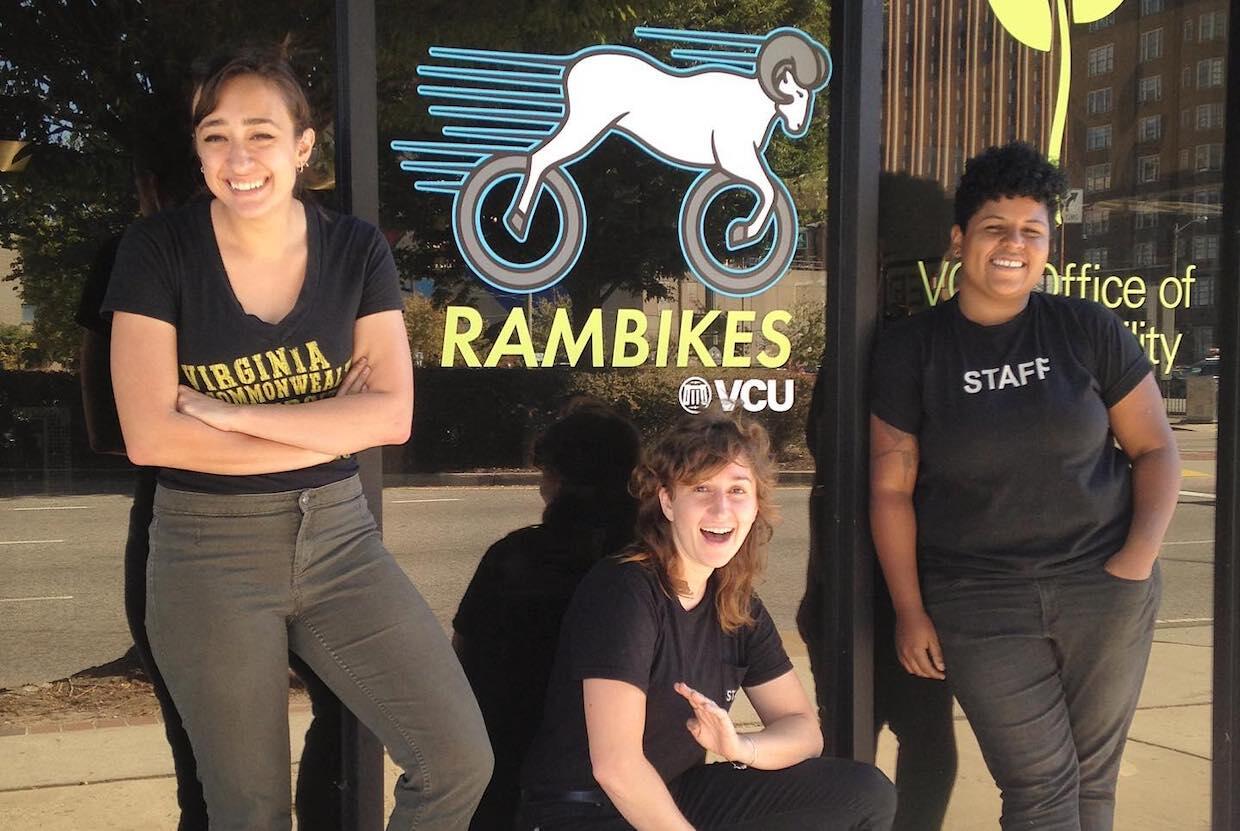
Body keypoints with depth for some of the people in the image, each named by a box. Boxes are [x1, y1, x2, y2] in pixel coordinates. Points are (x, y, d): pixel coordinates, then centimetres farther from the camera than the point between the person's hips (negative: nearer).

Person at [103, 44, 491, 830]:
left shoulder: (356, 248, -2)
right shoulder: (159, 249, -9)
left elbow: (391, 415, -11)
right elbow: (150, 435, -16)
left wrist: (231, 413, -17)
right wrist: (330, 428, -14)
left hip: (341, 536, 2)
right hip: (208, 555, -2)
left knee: (460, 761, -3)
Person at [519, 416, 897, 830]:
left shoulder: (739, 608, 3)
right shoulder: (624, 592, -20)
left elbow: (803, 728, 4)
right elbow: (615, 765, -25)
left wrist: (740, 747, -17)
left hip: (676, 797, 8)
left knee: (867, 794, -1)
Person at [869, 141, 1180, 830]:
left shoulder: (1090, 331, 2)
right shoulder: (912, 348, 0)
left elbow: (1155, 448, 7)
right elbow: (891, 487, 1)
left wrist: (1141, 556, -7)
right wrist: (910, 612, -1)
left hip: (1103, 586, 1)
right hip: (979, 601, -1)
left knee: (1094, 775, 9)